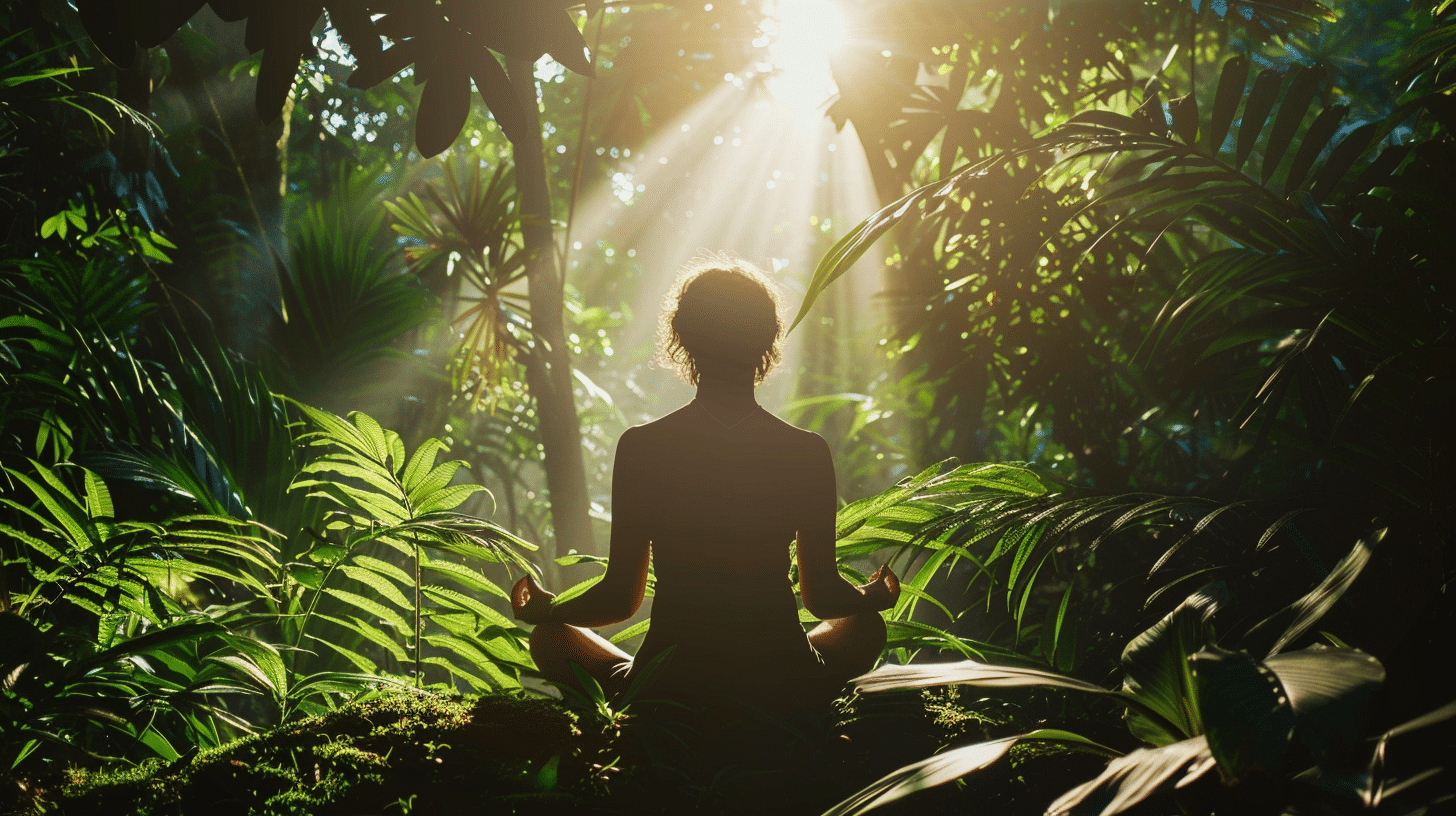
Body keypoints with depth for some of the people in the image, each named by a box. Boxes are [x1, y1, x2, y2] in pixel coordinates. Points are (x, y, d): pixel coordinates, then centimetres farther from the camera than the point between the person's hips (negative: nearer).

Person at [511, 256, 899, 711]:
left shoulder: (640, 448, -10)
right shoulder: (807, 453, -8)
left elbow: (621, 598, -4)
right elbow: (822, 596, 1)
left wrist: (545, 609, 18)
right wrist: (877, 595, 26)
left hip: (668, 689, -1)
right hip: (784, 690, 1)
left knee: (549, 637, 27)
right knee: (867, 626, 33)